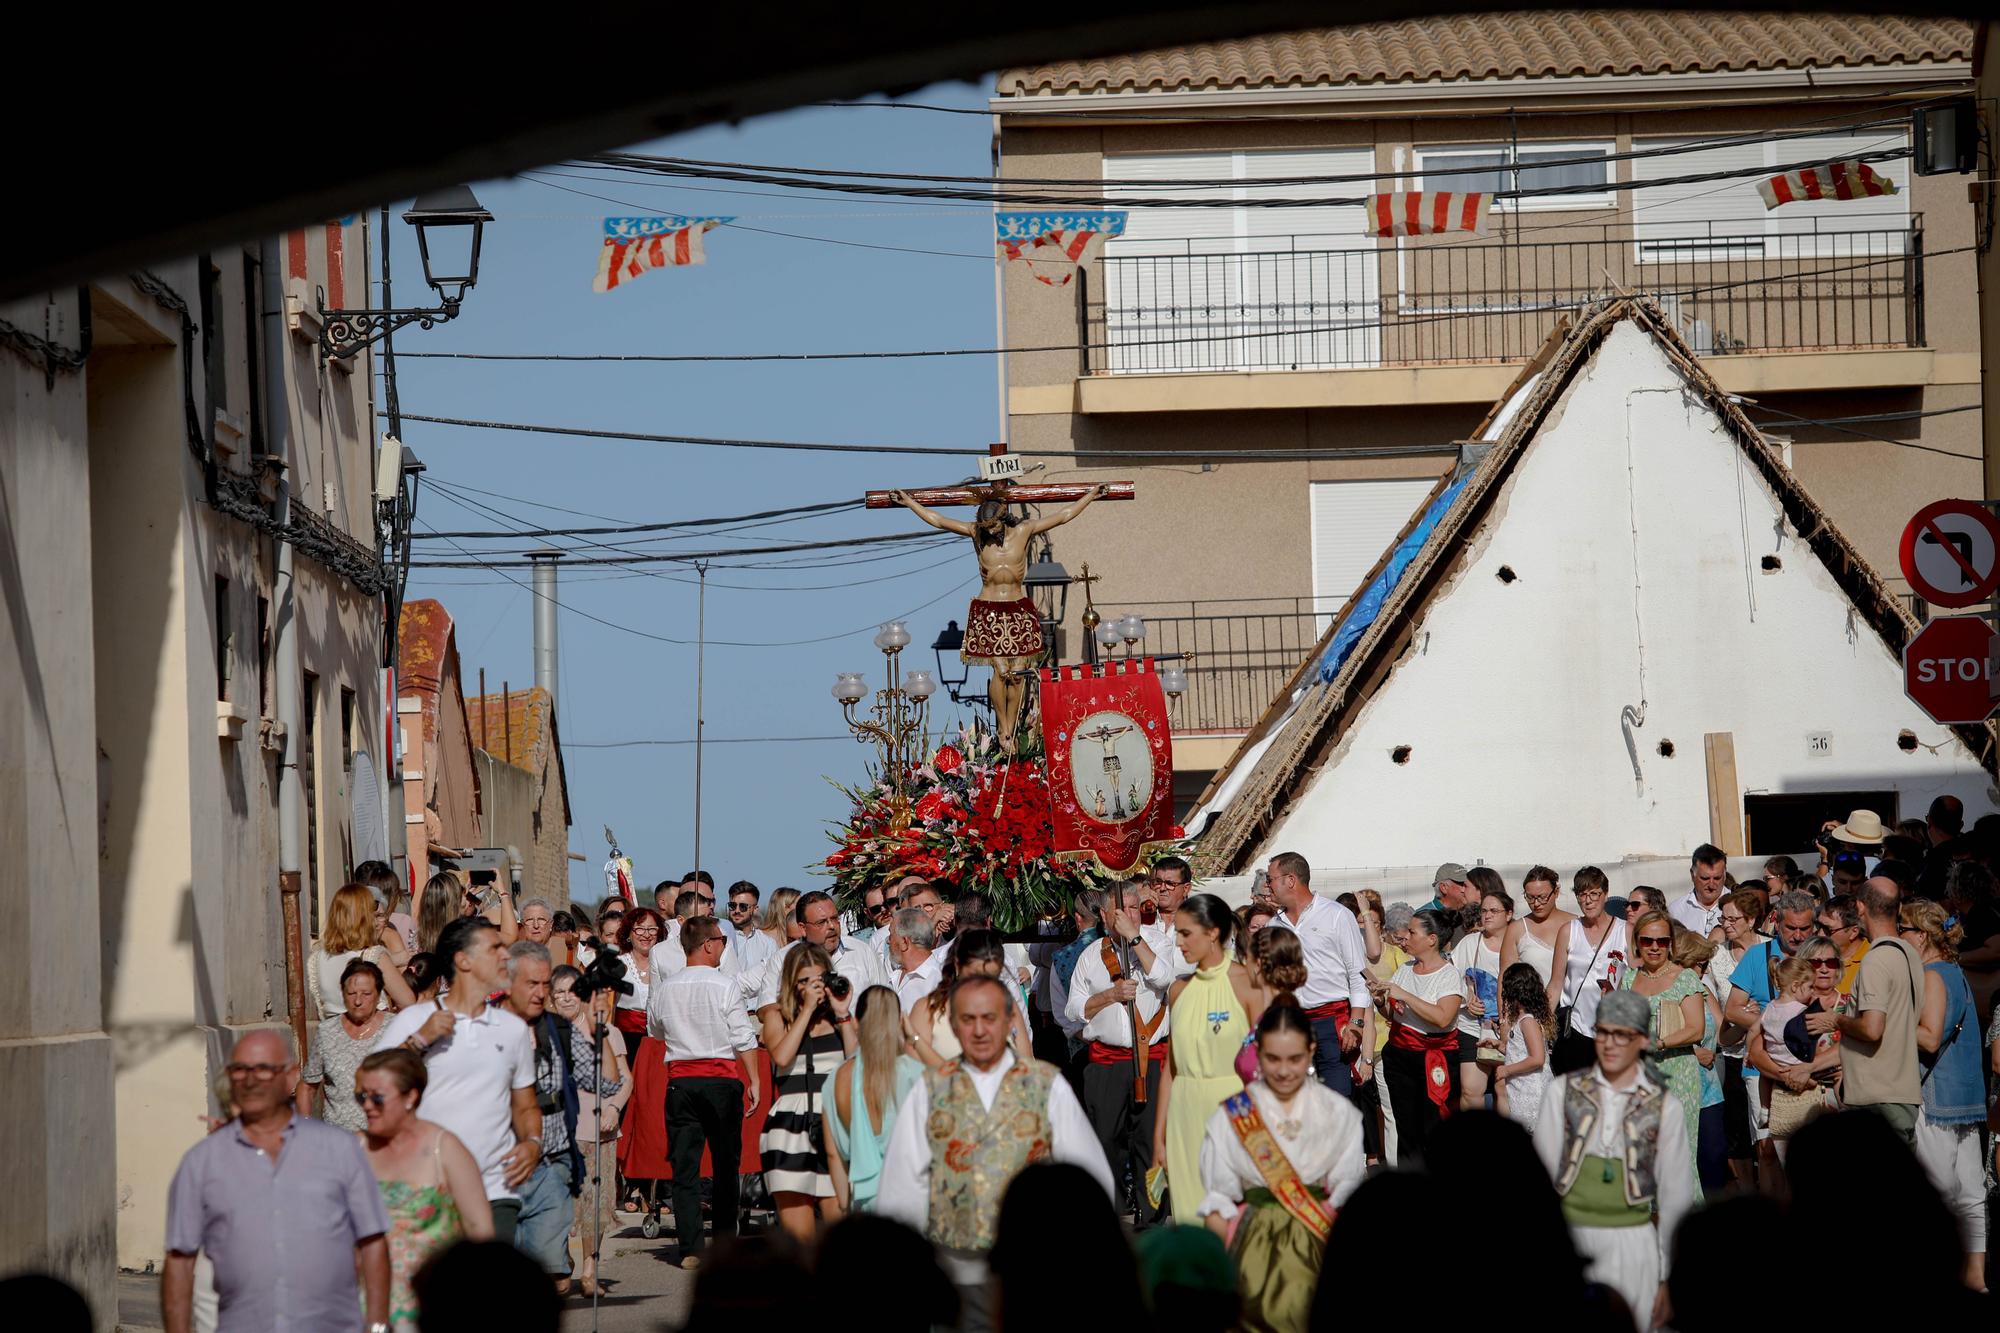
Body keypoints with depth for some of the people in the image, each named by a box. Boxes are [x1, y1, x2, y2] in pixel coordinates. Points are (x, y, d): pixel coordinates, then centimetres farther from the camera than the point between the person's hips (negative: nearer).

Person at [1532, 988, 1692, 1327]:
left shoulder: (1664, 1106, 1)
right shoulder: (1564, 1091, 2)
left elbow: (1676, 1195, 6)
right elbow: (1541, 1171, 4)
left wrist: (1667, 1276, 7)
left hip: (1632, 1246, 0)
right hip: (1570, 1236, 0)